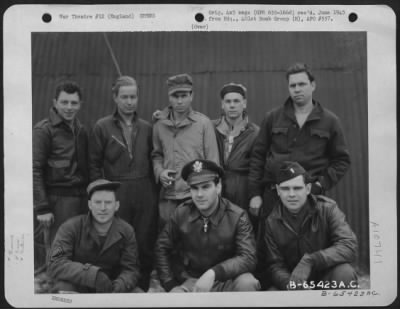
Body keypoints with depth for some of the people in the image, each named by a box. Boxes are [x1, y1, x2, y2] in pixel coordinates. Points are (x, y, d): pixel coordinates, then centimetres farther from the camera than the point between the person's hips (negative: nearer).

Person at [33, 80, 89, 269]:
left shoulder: (81, 130, 14)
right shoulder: (43, 130, -5)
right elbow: (34, 171, -10)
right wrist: (42, 208, -14)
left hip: (81, 198, 6)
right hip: (57, 199, -6)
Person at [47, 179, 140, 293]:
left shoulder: (126, 231, -3)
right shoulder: (70, 227, -11)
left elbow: (130, 270, -3)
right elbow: (55, 264, -23)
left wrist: (118, 287, -28)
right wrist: (94, 274, -35)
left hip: (109, 287, 4)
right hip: (75, 286, -3)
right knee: (63, 289, -36)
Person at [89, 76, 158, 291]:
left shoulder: (147, 128, 11)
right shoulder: (102, 127, 3)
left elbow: (153, 161, 12)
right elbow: (94, 164, 3)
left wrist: (154, 189, 3)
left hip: (146, 194, 2)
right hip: (116, 194, -2)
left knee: (145, 245, 5)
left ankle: (143, 288, 18)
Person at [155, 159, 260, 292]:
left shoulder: (237, 216, -11)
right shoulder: (181, 213, -5)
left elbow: (248, 258, -19)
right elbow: (162, 249, 7)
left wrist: (214, 273, -33)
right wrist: (171, 286, -1)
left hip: (225, 280, 0)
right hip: (190, 282, 0)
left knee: (247, 283, -31)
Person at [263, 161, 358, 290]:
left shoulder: (327, 208, -9)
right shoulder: (272, 222, -2)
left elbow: (349, 246, -21)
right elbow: (275, 266, -3)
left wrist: (310, 261, -34)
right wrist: (289, 283, -27)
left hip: (328, 277, -1)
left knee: (345, 272, -33)